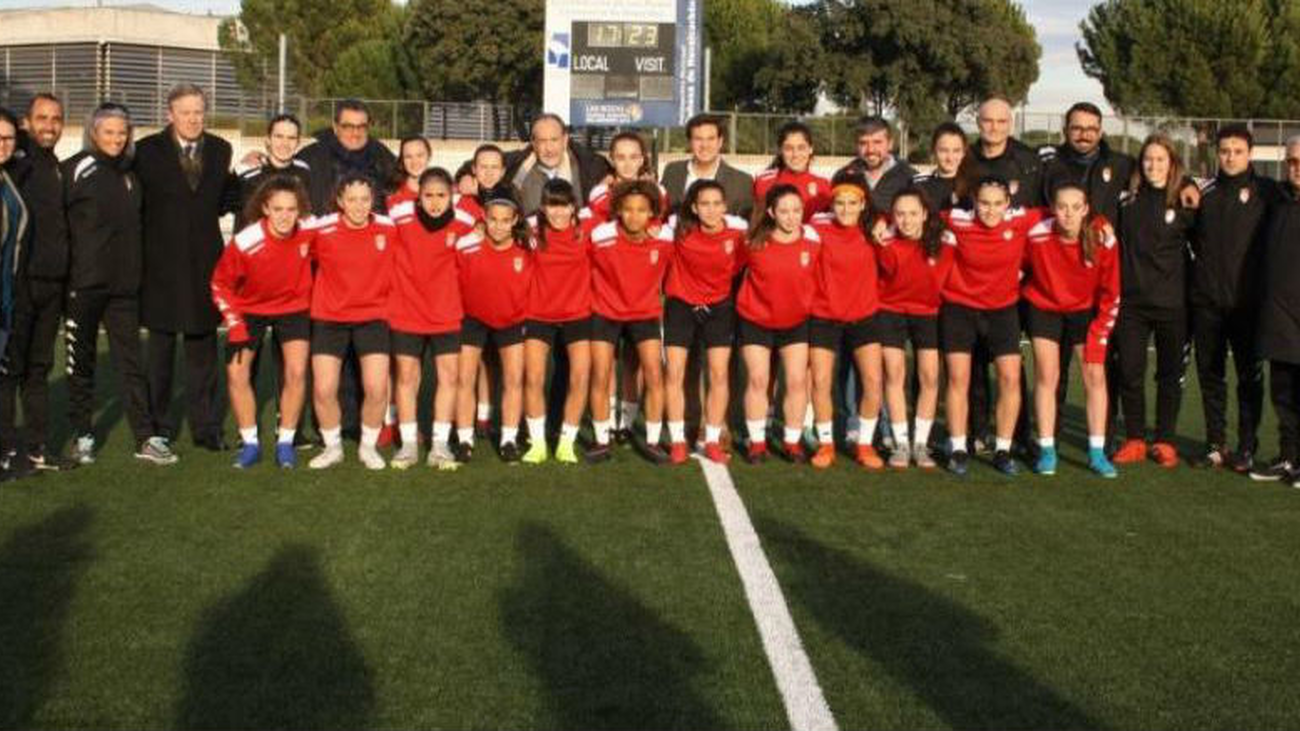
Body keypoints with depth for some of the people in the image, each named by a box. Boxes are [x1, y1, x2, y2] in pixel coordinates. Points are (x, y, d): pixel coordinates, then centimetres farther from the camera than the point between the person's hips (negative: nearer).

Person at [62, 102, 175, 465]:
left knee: (131, 360, 4)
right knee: (81, 361, 6)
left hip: (123, 284, 4)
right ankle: (82, 436, 15)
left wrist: (135, 269, 10)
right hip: (83, 282, -4)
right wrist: (65, 268, -9)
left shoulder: (130, 173, 12)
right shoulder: (75, 169, -4)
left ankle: (146, 438, 5)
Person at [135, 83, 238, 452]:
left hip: (204, 261, 2)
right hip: (162, 264, -2)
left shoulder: (220, 150, 7)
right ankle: (160, 425, 17)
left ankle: (205, 425, 14)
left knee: (203, 348, 8)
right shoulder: (147, 151, -2)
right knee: (160, 349, 7)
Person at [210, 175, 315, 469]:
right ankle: (250, 443, 9)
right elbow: (220, 284, -11)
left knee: (296, 373, -11)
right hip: (249, 309, 0)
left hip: (293, 306, 0)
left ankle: (285, 442, 5)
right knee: (237, 374, -6)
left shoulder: (308, 232, -23)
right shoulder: (244, 243, -27)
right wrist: (233, 322, -18)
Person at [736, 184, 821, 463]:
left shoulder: (813, 239, -13)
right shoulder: (755, 241, -18)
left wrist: (812, 307, 4)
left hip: (796, 321, 2)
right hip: (756, 320, -1)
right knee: (758, 380, 1)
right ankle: (757, 442, 15)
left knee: (797, 380, 1)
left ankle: (792, 441, 16)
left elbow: (818, 278, 0)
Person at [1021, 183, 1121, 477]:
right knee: (1046, 376, -4)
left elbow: (1111, 293, -11)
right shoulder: (1037, 235, -24)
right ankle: (1046, 451, 5)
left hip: (1085, 310, 1)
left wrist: (1099, 333, -10)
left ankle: (1097, 453, 3)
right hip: (1044, 307, -1)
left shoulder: (1103, 237, -22)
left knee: (1095, 375, -5)